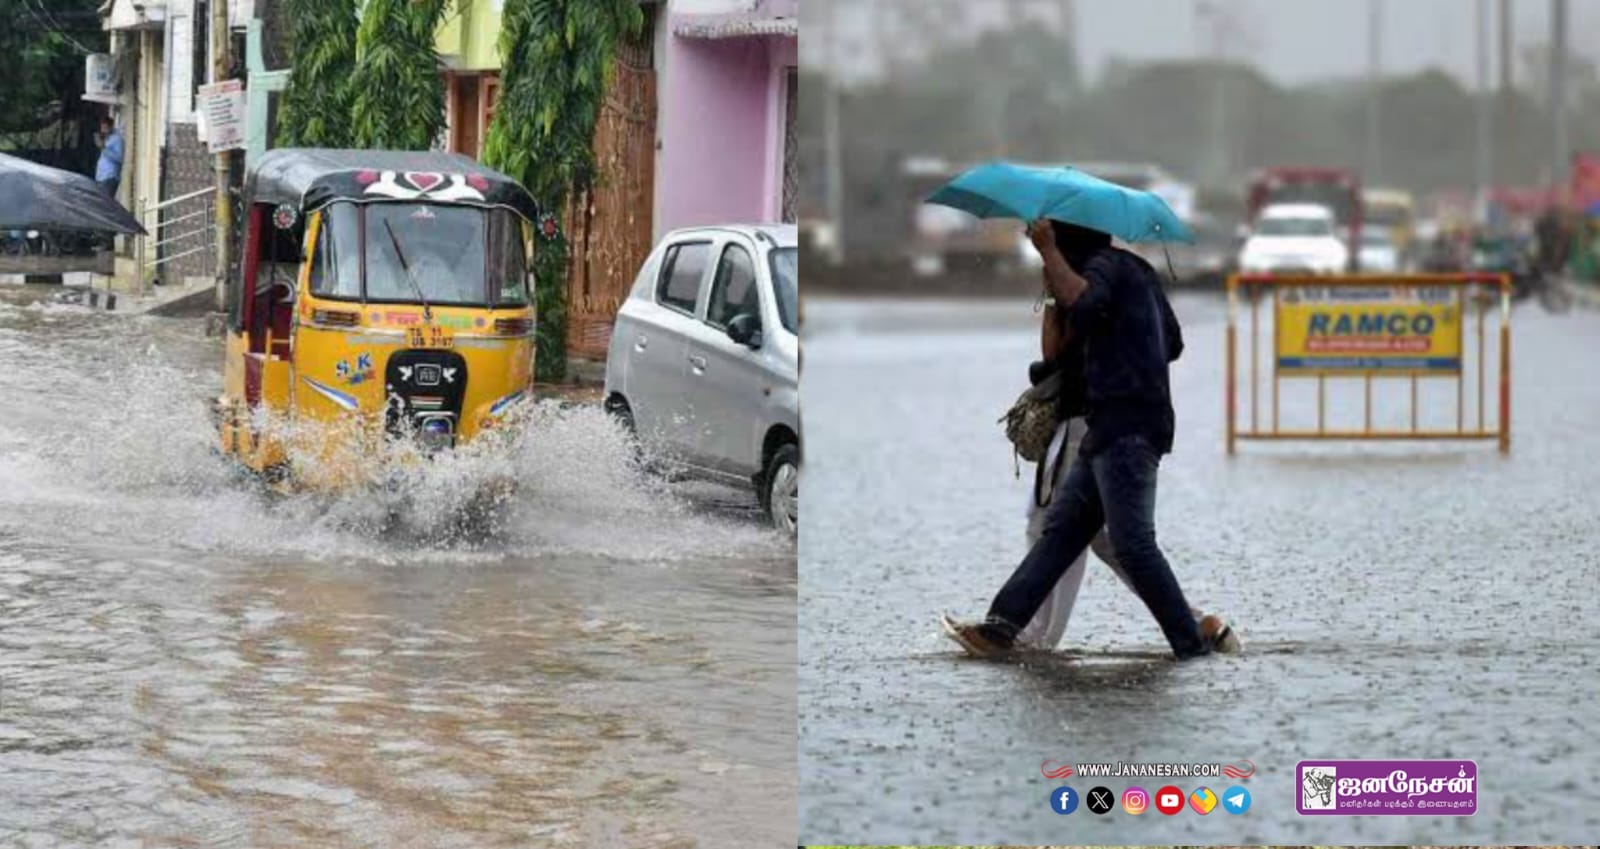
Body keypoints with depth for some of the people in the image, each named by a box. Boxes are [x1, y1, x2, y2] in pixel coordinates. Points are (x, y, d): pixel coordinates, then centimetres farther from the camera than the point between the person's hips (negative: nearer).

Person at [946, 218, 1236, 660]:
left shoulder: (1107, 264, -7)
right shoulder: (1135, 270, 22)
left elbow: (1082, 302, -31)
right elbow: (1173, 343, 29)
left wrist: (1048, 250, -21)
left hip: (1127, 428, -10)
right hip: (1115, 428, 10)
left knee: (1133, 543, -10)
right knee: (1061, 527, 6)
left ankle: (1193, 638, -7)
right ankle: (1002, 625, 5)